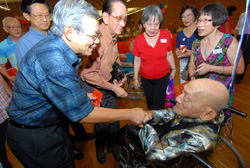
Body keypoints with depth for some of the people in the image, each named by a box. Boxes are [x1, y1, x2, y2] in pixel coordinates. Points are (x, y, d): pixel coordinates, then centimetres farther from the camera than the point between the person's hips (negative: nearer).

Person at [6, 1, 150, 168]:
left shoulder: (56, 46, -2)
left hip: (52, 127, 8)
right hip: (33, 138, -8)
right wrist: (130, 114, -22)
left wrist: (82, 95, 1)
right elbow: (82, 113, -30)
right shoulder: (52, 59, -34)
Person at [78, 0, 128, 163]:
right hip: (93, 87, -7)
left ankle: (113, 146, 44)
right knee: (102, 122, 10)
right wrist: (114, 87, -20)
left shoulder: (113, 36, -2)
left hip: (109, 85, 7)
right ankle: (100, 148, 43)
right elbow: (89, 74, -27)